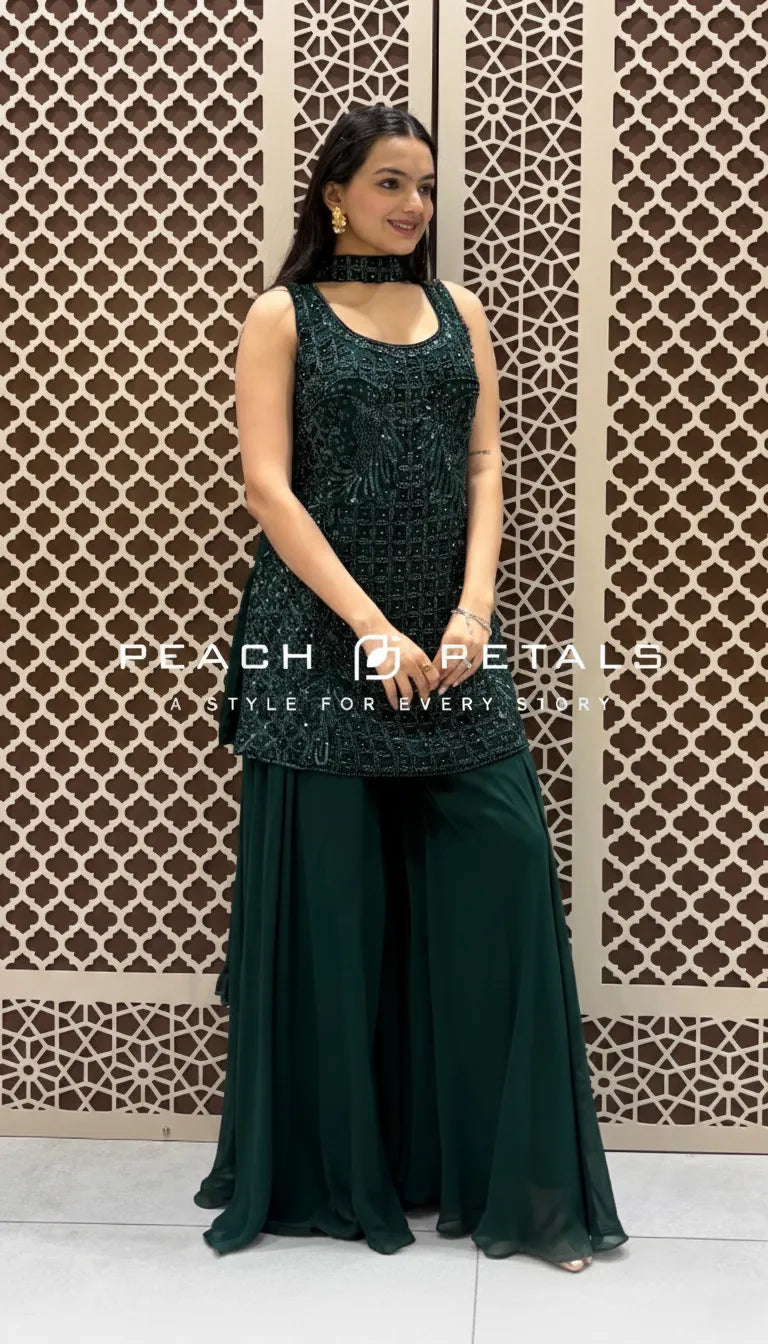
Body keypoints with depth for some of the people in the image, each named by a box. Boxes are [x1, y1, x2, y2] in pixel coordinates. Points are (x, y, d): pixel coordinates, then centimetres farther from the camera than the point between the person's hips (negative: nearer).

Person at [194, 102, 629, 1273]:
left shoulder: (459, 311, 14)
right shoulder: (282, 316, 3)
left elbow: (484, 467, 7)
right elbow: (269, 487, -6)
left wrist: (473, 610, -8)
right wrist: (372, 628, -14)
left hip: (450, 640, 3)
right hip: (322, 637, -3)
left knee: (501, 870, -3)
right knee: (329, 896, 2)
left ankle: (515, 1173, 10)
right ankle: (331, 1171, 18)